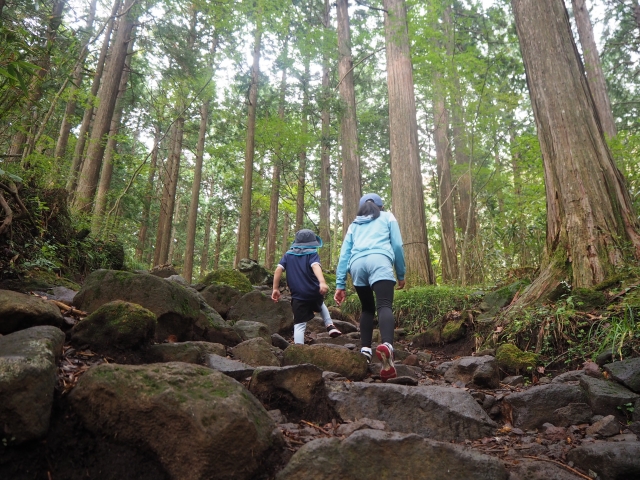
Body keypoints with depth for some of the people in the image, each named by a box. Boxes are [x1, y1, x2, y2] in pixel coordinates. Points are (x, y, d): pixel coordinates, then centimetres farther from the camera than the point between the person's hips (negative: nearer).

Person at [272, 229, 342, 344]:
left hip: (298, 297, 0)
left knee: (299, 325, 2)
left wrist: (275, 289, 1)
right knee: (321, 305, 35)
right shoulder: (312, 254, 0)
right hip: (314, 293, 0)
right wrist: (322, 282, -36)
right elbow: (315, 266, -21)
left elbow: (279, 269, -1)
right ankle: (330, 326, 23)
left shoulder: (288, 254, 11)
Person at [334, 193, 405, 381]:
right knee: (384, 306, -18)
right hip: (379, 261, -3)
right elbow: (398, 245, 16)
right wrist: (401, 274, 22)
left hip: (357, 264, 3)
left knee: (367, 308, 19)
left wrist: (340, 284, 19)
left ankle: (365, 350, 8)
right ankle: (387, 345, -43)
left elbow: (344, 254, 22)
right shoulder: (387, 217, 27)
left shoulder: (354, 224, 32)